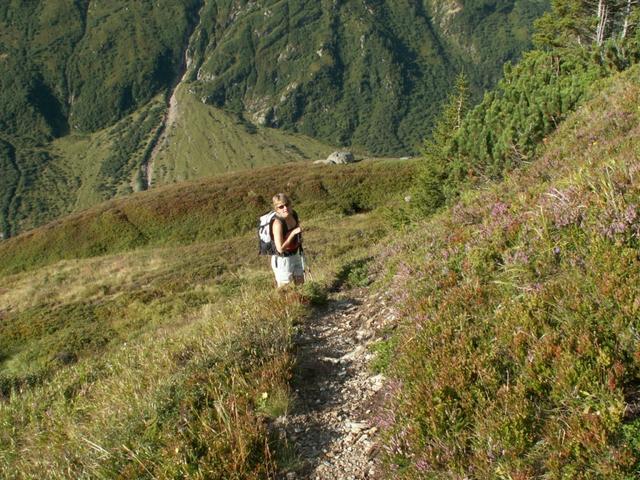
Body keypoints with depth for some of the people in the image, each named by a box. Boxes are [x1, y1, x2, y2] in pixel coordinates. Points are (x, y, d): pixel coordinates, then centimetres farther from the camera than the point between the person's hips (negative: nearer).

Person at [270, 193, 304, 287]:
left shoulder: (294, 214, -7)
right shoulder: (278, 223, -29)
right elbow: (280, 248, -29)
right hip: (282, 260, -7)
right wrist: (294, 232, -29)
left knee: (300, 285, 22)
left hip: (295, 255, 7)